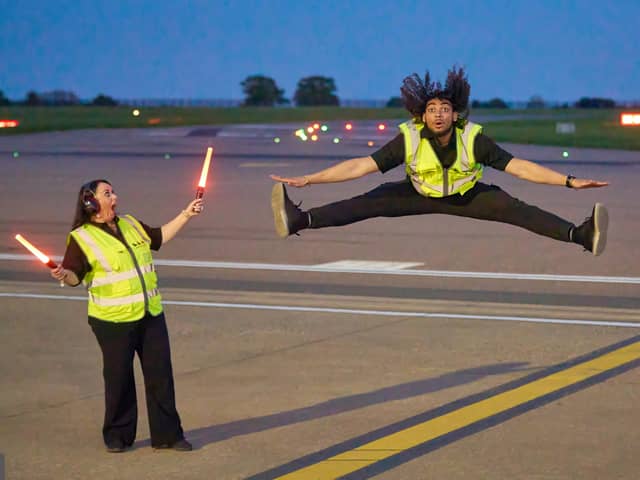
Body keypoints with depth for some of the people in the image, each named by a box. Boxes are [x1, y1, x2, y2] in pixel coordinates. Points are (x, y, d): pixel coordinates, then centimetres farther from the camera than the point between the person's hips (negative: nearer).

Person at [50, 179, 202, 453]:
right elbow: (75, 275, -13)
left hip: (151, 315, 6)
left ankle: (167, 435, 12)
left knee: (160, 376, 5)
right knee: (119, 379, 1)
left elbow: (159, 237, 26)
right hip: (113, 321, -5)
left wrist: (185, 215, 23)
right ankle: (118, 436, 17)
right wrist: (63, 275, -35)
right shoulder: (81, 238, -7)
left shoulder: (131, 225, 13)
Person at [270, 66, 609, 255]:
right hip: (419, 196, 1)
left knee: (514, 209, -24)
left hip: (467, 196, -1)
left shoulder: (473, 139, -27)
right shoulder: (409, 140, -26)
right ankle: (299, 220, -33)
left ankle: (581, 235, -40)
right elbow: (360, 166, -26)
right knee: (370, 203, -19)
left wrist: (569, 182, -36)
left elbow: (519, 167, -28)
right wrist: (307, 180, -31)